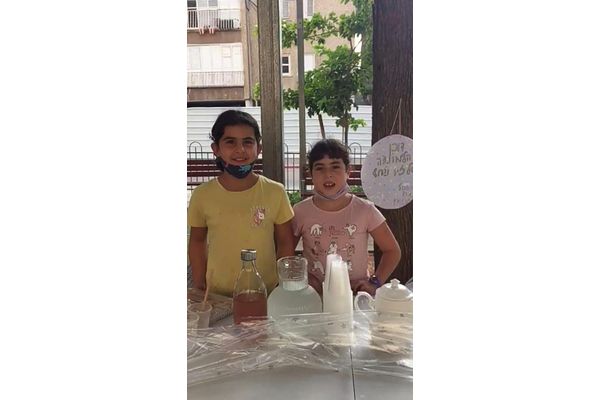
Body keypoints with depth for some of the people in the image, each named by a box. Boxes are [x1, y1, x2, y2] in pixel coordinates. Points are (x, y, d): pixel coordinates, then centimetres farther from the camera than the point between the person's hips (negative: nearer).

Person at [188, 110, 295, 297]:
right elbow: (197, 241, 5)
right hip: (218, 295, 1)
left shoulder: (275, 192, -10)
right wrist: (199, 285, 4)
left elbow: (285, 243, -1)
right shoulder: (202, 195, -8)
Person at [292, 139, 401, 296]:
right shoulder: (300, 212, 0)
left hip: (356, 296, 0)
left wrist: (375, 282, -3)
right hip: (314, 297, 1)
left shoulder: (365, 210, -2)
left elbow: (392, 250, 7)